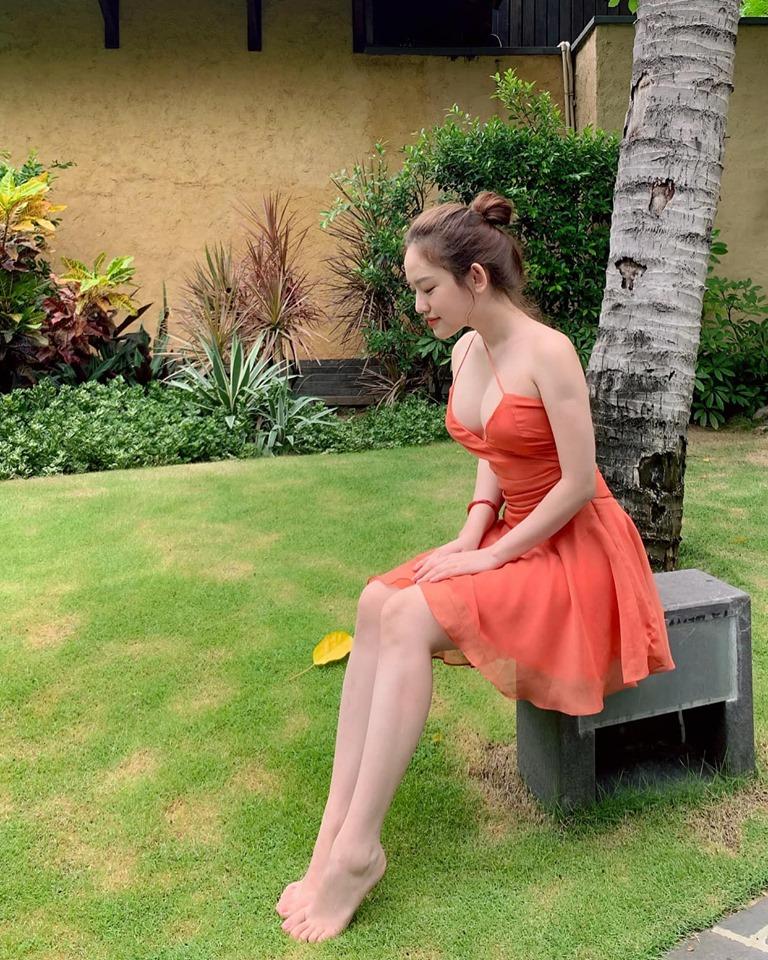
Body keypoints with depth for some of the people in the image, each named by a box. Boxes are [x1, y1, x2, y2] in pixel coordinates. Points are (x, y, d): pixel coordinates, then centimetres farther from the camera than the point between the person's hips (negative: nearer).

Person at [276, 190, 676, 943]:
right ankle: (335, 832, -17)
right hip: (510, 534, 8)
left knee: (410, 619, -27)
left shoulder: (547, 353, -20)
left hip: (576, 545, -7)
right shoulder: (466, 352, 5)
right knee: (377, 602, -16)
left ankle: (358, 850, -19)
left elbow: (579, 482, -20)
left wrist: (492, 555, -17)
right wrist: (470, 533, -3)